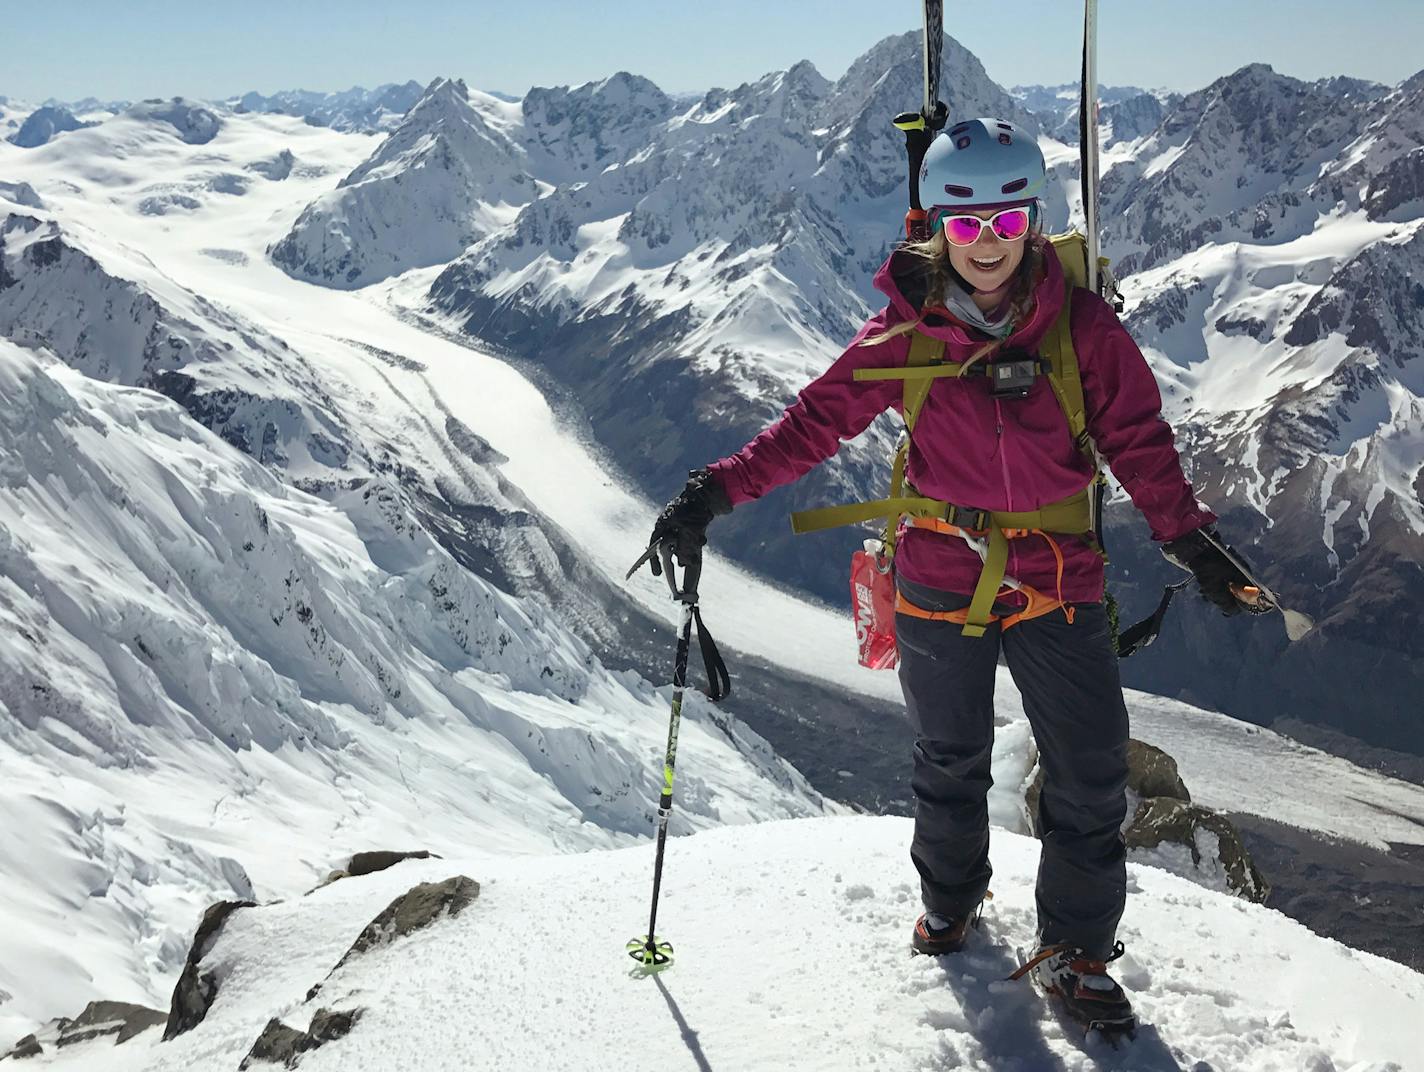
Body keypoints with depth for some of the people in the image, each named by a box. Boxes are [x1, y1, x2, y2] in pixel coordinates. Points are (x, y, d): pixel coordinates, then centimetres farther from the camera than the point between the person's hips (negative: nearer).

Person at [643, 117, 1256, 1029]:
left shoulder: (1081, 324, -8)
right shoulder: (908, 331, -9)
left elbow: (1137, 440, -4)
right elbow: (818, 421, -8)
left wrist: (1192, 539, -15)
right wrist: (718, 491, -18)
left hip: (1058, 584, 0)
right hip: (941, 580, 0)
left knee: (1092, 776, 3)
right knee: (951, 760, 19)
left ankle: (1077, 950, 23)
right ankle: (951, 901, 45)